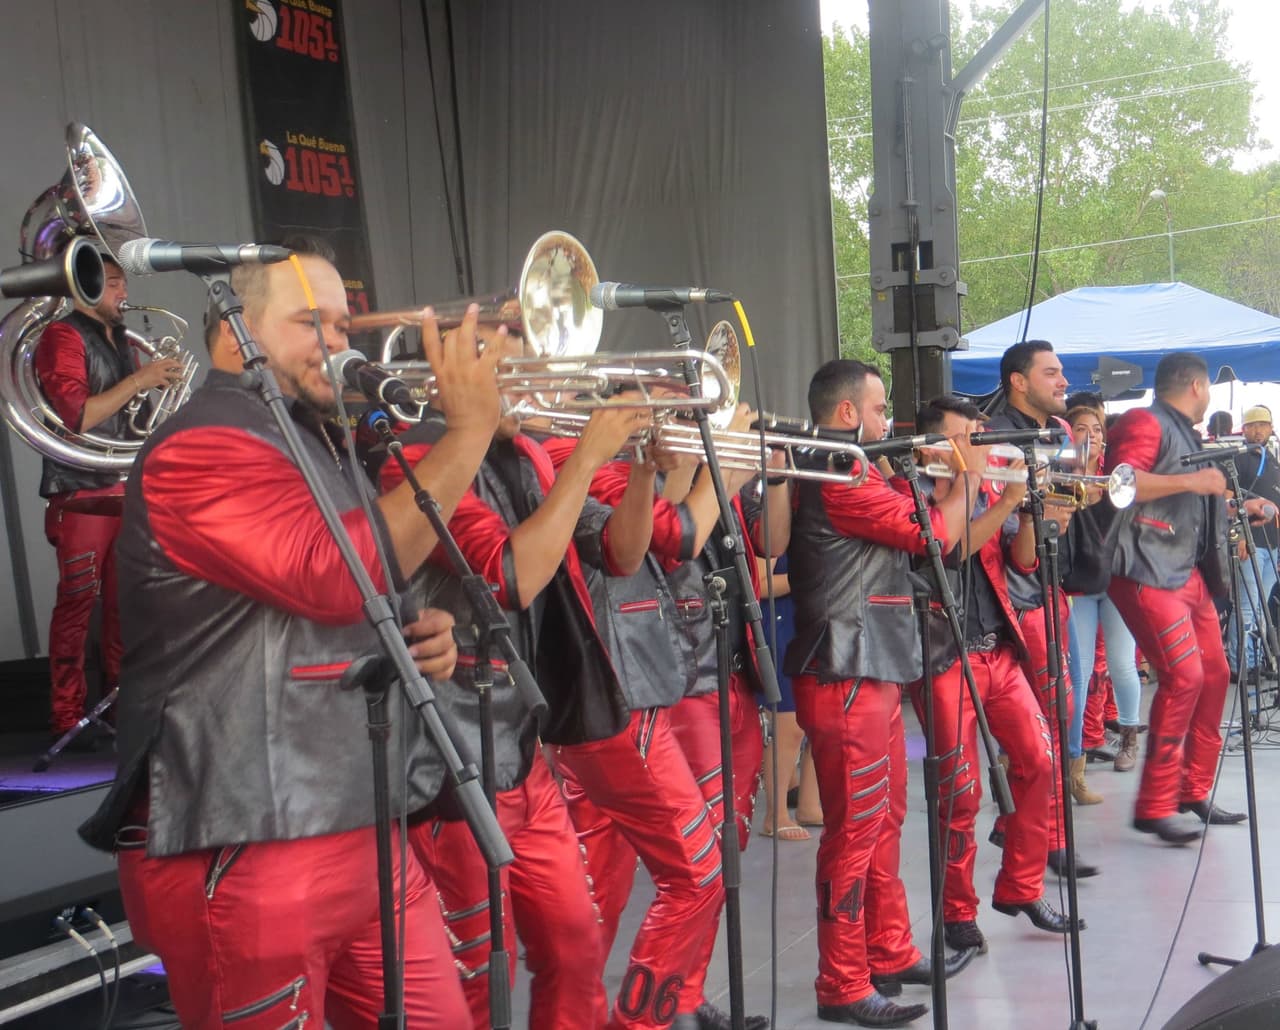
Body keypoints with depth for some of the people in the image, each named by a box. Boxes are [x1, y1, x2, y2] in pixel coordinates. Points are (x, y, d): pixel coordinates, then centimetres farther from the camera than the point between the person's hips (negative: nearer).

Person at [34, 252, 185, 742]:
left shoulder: (120, 341, 20)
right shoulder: (62, 336, -4)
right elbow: (77, 415, -15)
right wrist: (139, 380, -16)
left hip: (127, 487, 7)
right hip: (83, 492, -7)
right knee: (76, 604, -7)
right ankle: (67, 717, -2)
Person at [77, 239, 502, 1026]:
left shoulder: (318, 447, 19)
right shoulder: (203, 447, -12)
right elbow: (344, 574, -25)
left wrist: (427, 633, 4)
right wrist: (470, 429, -18)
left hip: (369, 837, 9)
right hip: (249, 857, -9)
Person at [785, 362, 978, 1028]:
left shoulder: (849, 476, 17)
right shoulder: (838, 481, -17)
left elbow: (907, 524, 24)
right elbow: (938, 534, -15)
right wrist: (967, 475, 0)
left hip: (875, 672, 11)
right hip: (847, 679, -11)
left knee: (884, 823, 18)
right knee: (855, 832, -5)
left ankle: (891, 955, 30)